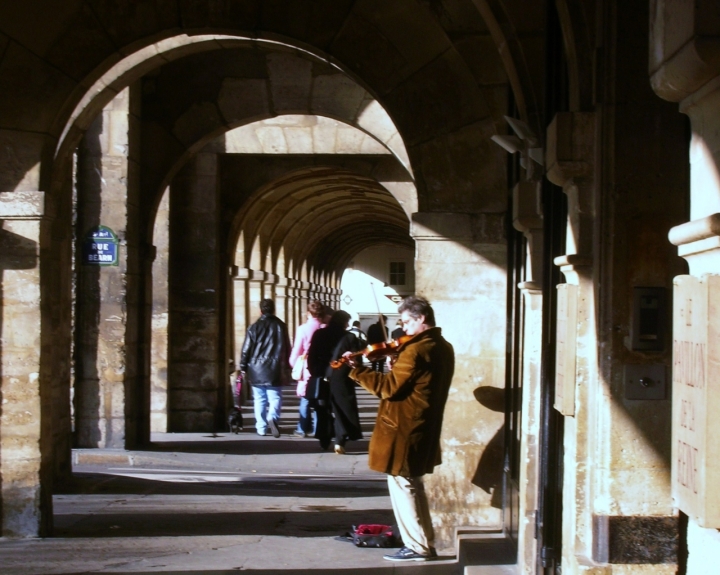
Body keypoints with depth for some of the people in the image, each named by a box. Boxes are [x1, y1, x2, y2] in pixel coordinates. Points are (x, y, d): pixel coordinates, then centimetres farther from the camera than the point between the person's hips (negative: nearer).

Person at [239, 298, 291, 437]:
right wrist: (286, 367, 16)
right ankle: (272, 417, -26)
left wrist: (243, 368, 9)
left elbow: (246, 349, 0)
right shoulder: (281, 326, 3)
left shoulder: (254, 327, -1)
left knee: (259, 400, 8)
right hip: (275, 370, 0)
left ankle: (261, 428, 7)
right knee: (275, 397, 2)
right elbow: (287, 348, 7)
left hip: (257, 369, 0)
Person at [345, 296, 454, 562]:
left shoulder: (415, 350, -20)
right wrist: (399, 361, 8)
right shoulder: (443, 348, 10)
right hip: (424, 429, 10)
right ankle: (425, 543, 23)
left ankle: (418, 547, 4)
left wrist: (357, 370, -17)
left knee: (402, 485, 0)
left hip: (403, 430, -10)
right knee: (412, 484, 19)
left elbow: (389, 387, -20)